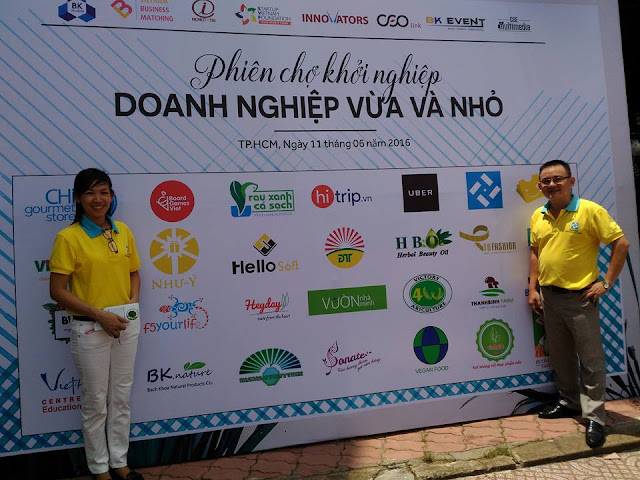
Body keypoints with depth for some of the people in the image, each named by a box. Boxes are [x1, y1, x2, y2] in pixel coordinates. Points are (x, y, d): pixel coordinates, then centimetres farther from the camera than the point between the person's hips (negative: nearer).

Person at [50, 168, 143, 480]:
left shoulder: (123, 231, 3)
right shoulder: (68, 237, -12)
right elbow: (57, 291, -13)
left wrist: (133, 302, -5)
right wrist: (100, 315, -18)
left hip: (127, 326, 5)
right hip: (90, 329, -5)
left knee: (121, 396, 16)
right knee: (96, 402, 10)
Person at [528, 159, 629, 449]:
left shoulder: (589, 211, -11)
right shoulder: (538, 217, 6)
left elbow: (621, 243, -10)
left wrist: (606, 283, -12)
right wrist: (533, 289, 8)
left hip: (580, 296, -6)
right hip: (548, 296, 6)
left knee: (590, 359, 3)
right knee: (560, 355, 18)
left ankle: (594, 418, 14)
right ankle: (569, 402, 35)